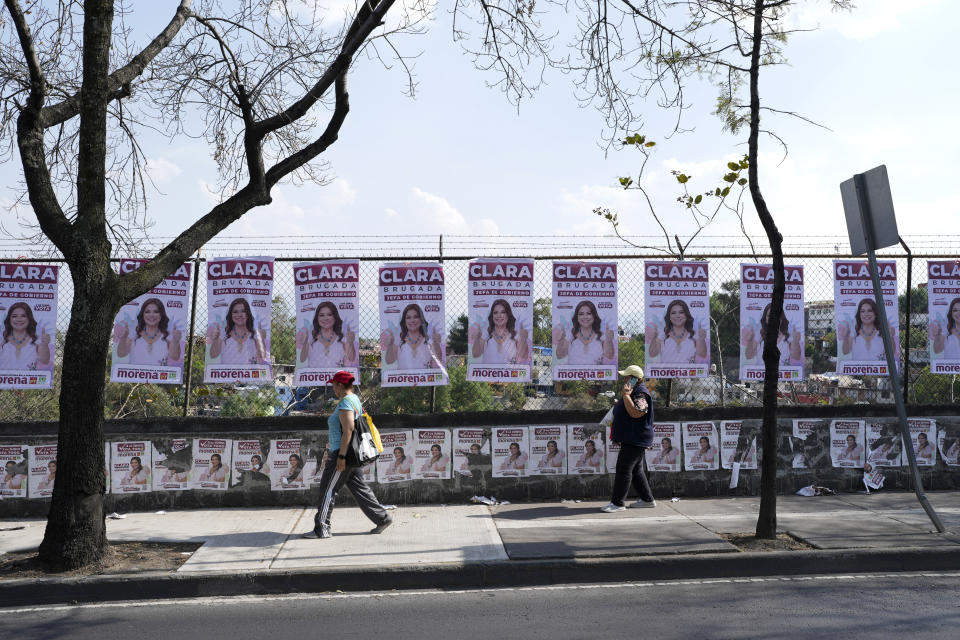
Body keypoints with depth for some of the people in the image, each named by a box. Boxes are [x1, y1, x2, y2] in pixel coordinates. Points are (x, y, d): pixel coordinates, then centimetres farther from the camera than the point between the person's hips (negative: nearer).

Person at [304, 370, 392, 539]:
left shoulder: (345, 403, -16)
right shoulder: (355, 399, 16)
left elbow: (348, 430, -24)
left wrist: (341, 456, -24)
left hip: (344, 453, -10)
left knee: (328, 490, -2)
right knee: (359, 488, 13)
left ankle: (322, 529, 3)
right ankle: (382, 518, 12)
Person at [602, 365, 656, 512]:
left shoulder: (641, 393, -17)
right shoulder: (632, 391, 17)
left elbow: (636, 413, -30)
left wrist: (626, 396, -27)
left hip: (636, 439, -11)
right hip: (630, 439, 11)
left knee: (624, 469, -10)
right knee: (636, 470, 15)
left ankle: (617, 503, -7)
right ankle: (647, 499, 23)